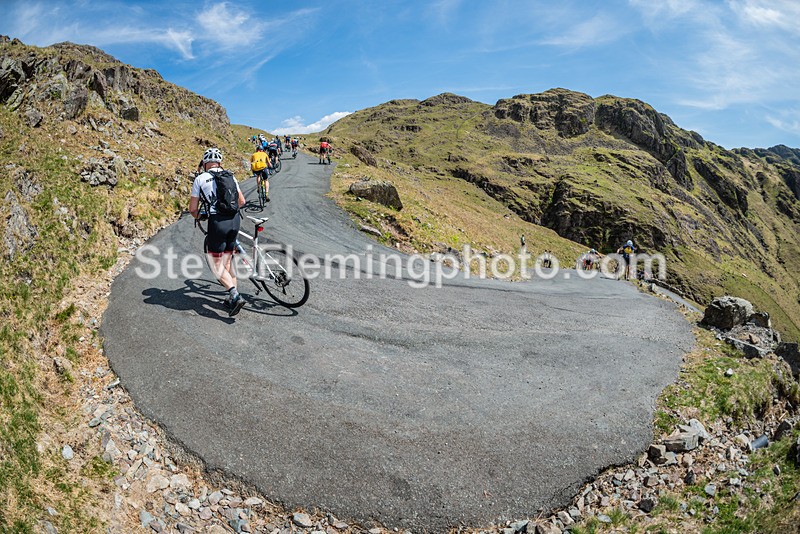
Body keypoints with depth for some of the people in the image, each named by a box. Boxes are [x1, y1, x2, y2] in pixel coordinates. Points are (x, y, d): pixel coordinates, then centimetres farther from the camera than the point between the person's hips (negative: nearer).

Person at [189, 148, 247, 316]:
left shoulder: (200, 179, 1)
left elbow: (193, 208, 3)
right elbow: (242, 201, 19)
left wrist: (198, 216, 25)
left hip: (217, 221, -4)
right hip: (235, 219, 5)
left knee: (217, 264, 2)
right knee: (228, 259, 17)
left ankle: (235, 296, -15)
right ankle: (233, 295, 18)